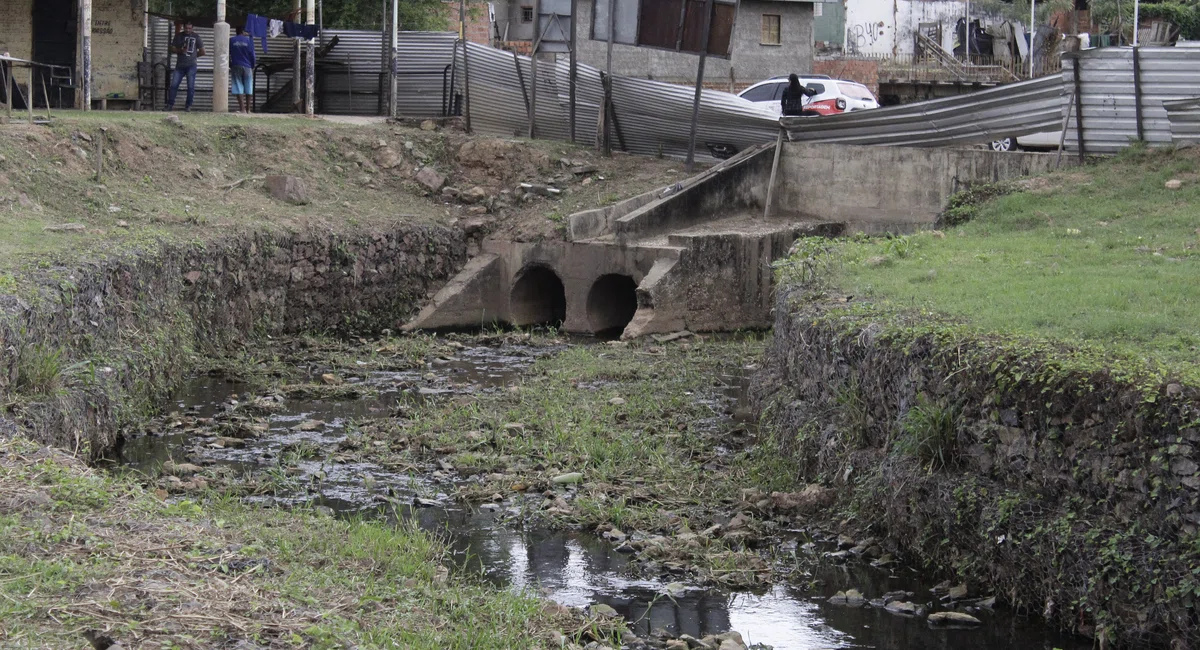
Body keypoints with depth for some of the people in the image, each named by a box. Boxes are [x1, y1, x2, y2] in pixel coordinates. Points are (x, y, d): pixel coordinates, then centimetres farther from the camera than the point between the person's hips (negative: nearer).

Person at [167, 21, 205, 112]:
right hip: (180, 65, 2)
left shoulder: (196, 37, 5)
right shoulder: (179, 36, 10)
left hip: (191, 66, -2)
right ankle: (170, 105, 3)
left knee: (191, 87, -5)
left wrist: (193, 55, 5)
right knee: (174, 85, -4)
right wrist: (180, 51, -10)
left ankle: (188, 106, 4)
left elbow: (202, 52, 10)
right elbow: (172, 49, 8)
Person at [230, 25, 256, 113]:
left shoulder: (231, 41, 3)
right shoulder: (249, 40, 0)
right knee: (248, 89, 6)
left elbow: (228, 55, 3)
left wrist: (230, 66, 13)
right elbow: (252, 54, -1)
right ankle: (248, 109, 4)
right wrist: (252, 66, 9)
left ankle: (242, 109, -10)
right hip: (247, 66, 0)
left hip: (236, 66, 0)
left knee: (238, 88, -1)